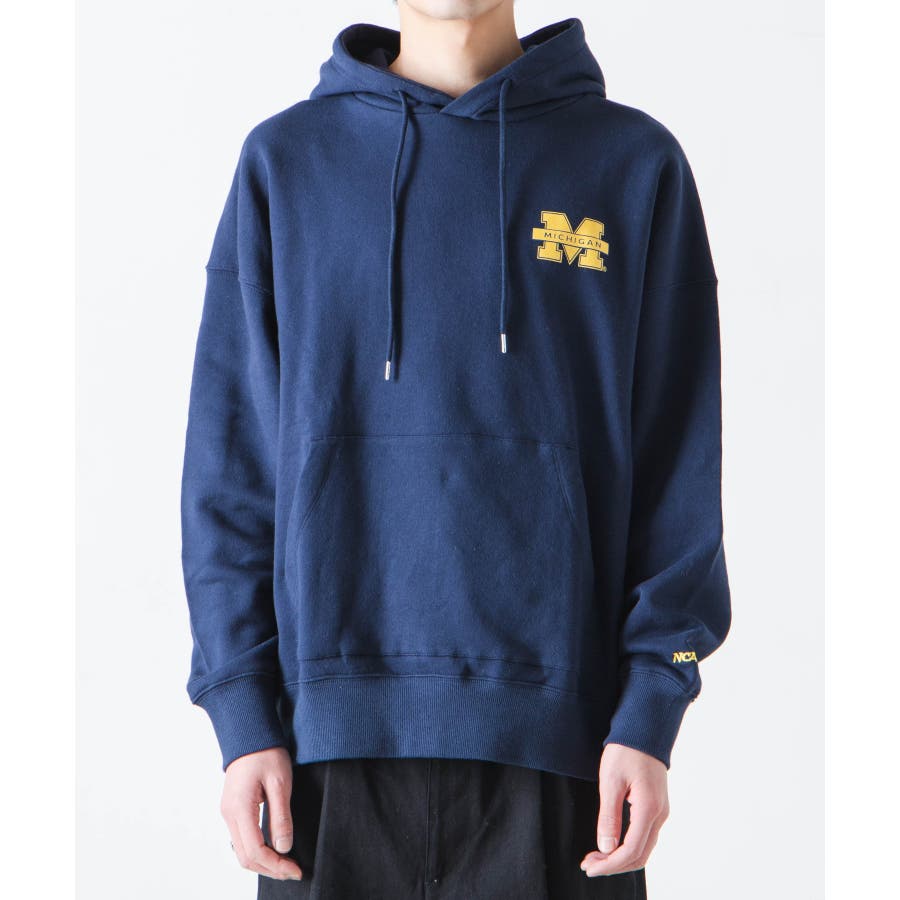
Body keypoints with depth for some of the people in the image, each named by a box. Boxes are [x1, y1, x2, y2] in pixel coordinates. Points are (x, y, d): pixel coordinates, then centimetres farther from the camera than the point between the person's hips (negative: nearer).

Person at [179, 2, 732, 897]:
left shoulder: (636, 161, 5)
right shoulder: (285, 159, 7)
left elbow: (679, 465, 3)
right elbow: (230, 460, 5)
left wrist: (650, 713, -6)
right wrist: (241, 713, -2)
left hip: (556, 727, 0)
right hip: (332, 728, 1)